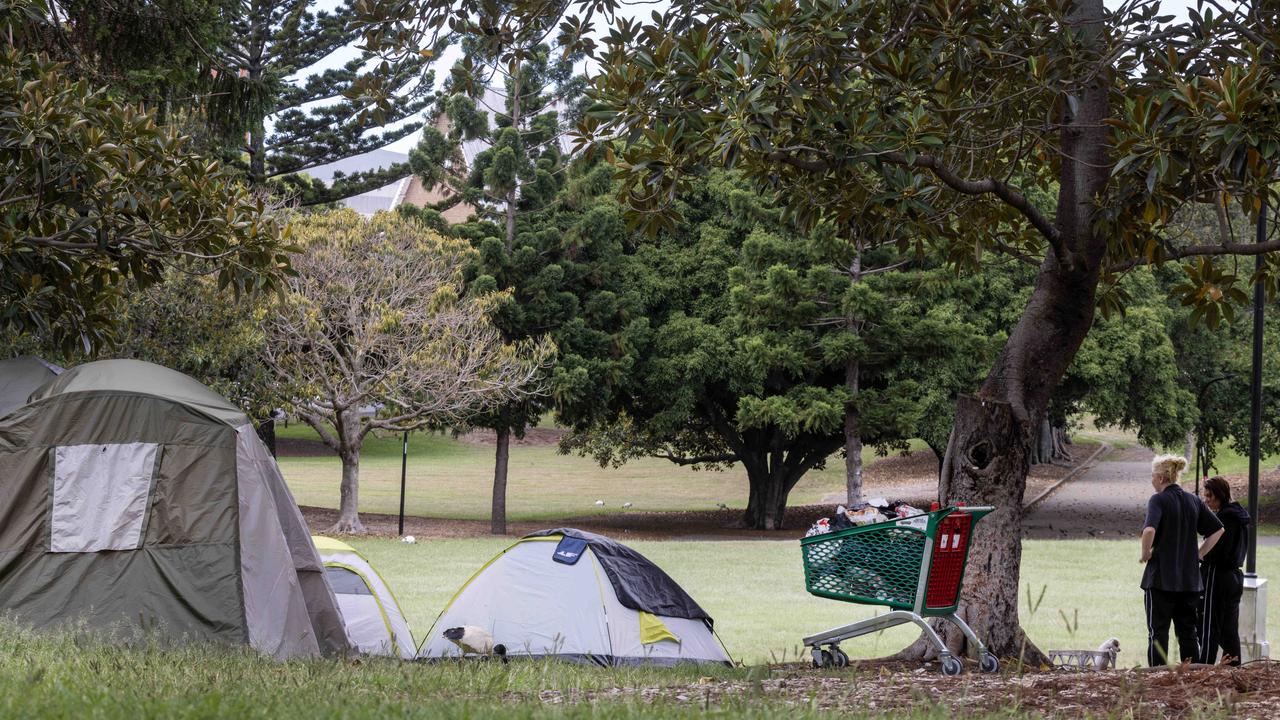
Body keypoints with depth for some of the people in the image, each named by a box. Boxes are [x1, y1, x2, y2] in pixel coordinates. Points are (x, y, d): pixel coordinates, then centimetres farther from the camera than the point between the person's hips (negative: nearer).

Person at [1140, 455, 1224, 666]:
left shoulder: (1159, 500, -10)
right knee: (1188, 633, 12)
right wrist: (1198, 554, 13)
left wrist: (1146, 554, -12)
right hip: (1190, 579, 6)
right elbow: (1217, 530, 12)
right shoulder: (1193, 500, 8)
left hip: (1161, 577, -5)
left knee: (1158, 632, 1)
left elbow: (1149, 530, -28)